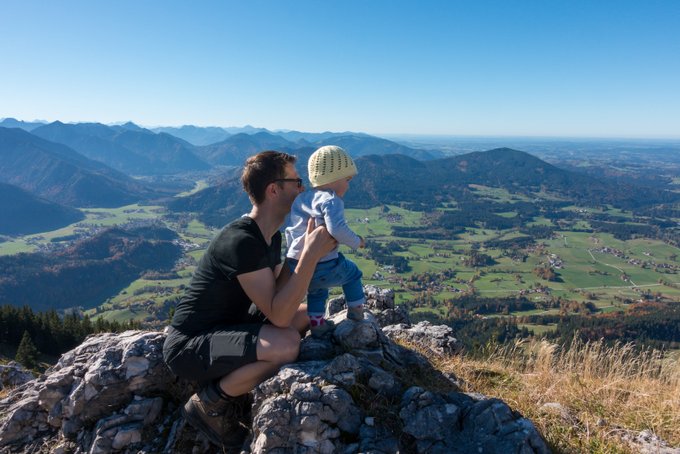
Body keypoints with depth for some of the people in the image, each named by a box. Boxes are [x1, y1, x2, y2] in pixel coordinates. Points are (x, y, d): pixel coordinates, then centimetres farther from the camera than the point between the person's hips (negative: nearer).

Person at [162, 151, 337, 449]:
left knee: (303, 315, 6)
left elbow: (280, 293, 3)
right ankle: (209, 403, -3)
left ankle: (235, 389, 11)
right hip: (187, 347, -9)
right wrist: (312, 254, -29)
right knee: (286, 344, -30)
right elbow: (278, 316, -30)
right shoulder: (241, 241, -27)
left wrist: (312, 250, -8)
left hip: (224, 328, 10)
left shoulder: (271, 237, 3)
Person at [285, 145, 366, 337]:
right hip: (323, 267, -7)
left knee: (316, 290, 36)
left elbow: (290, 231, 20)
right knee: (352, 273, 22)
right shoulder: (330, 200, -11)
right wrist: (357, 241, -11)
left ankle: (317, 325, 38)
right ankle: (356, 315, 29)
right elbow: (337, 229, -27)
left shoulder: (300, 199, 14)